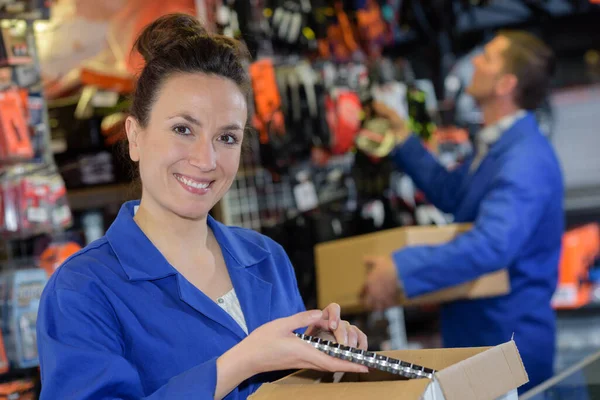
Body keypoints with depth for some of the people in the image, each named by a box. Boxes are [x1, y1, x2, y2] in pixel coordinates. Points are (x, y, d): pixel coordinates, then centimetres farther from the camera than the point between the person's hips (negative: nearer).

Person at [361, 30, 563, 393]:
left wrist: (401, 269, -35)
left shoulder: (525, 161, -25)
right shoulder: (498, 145, 9)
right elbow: (452, 194, 24)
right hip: (477, 332, 10)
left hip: (510, 341, -10)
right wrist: (404, 140, 20)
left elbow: (492, 245, -36)